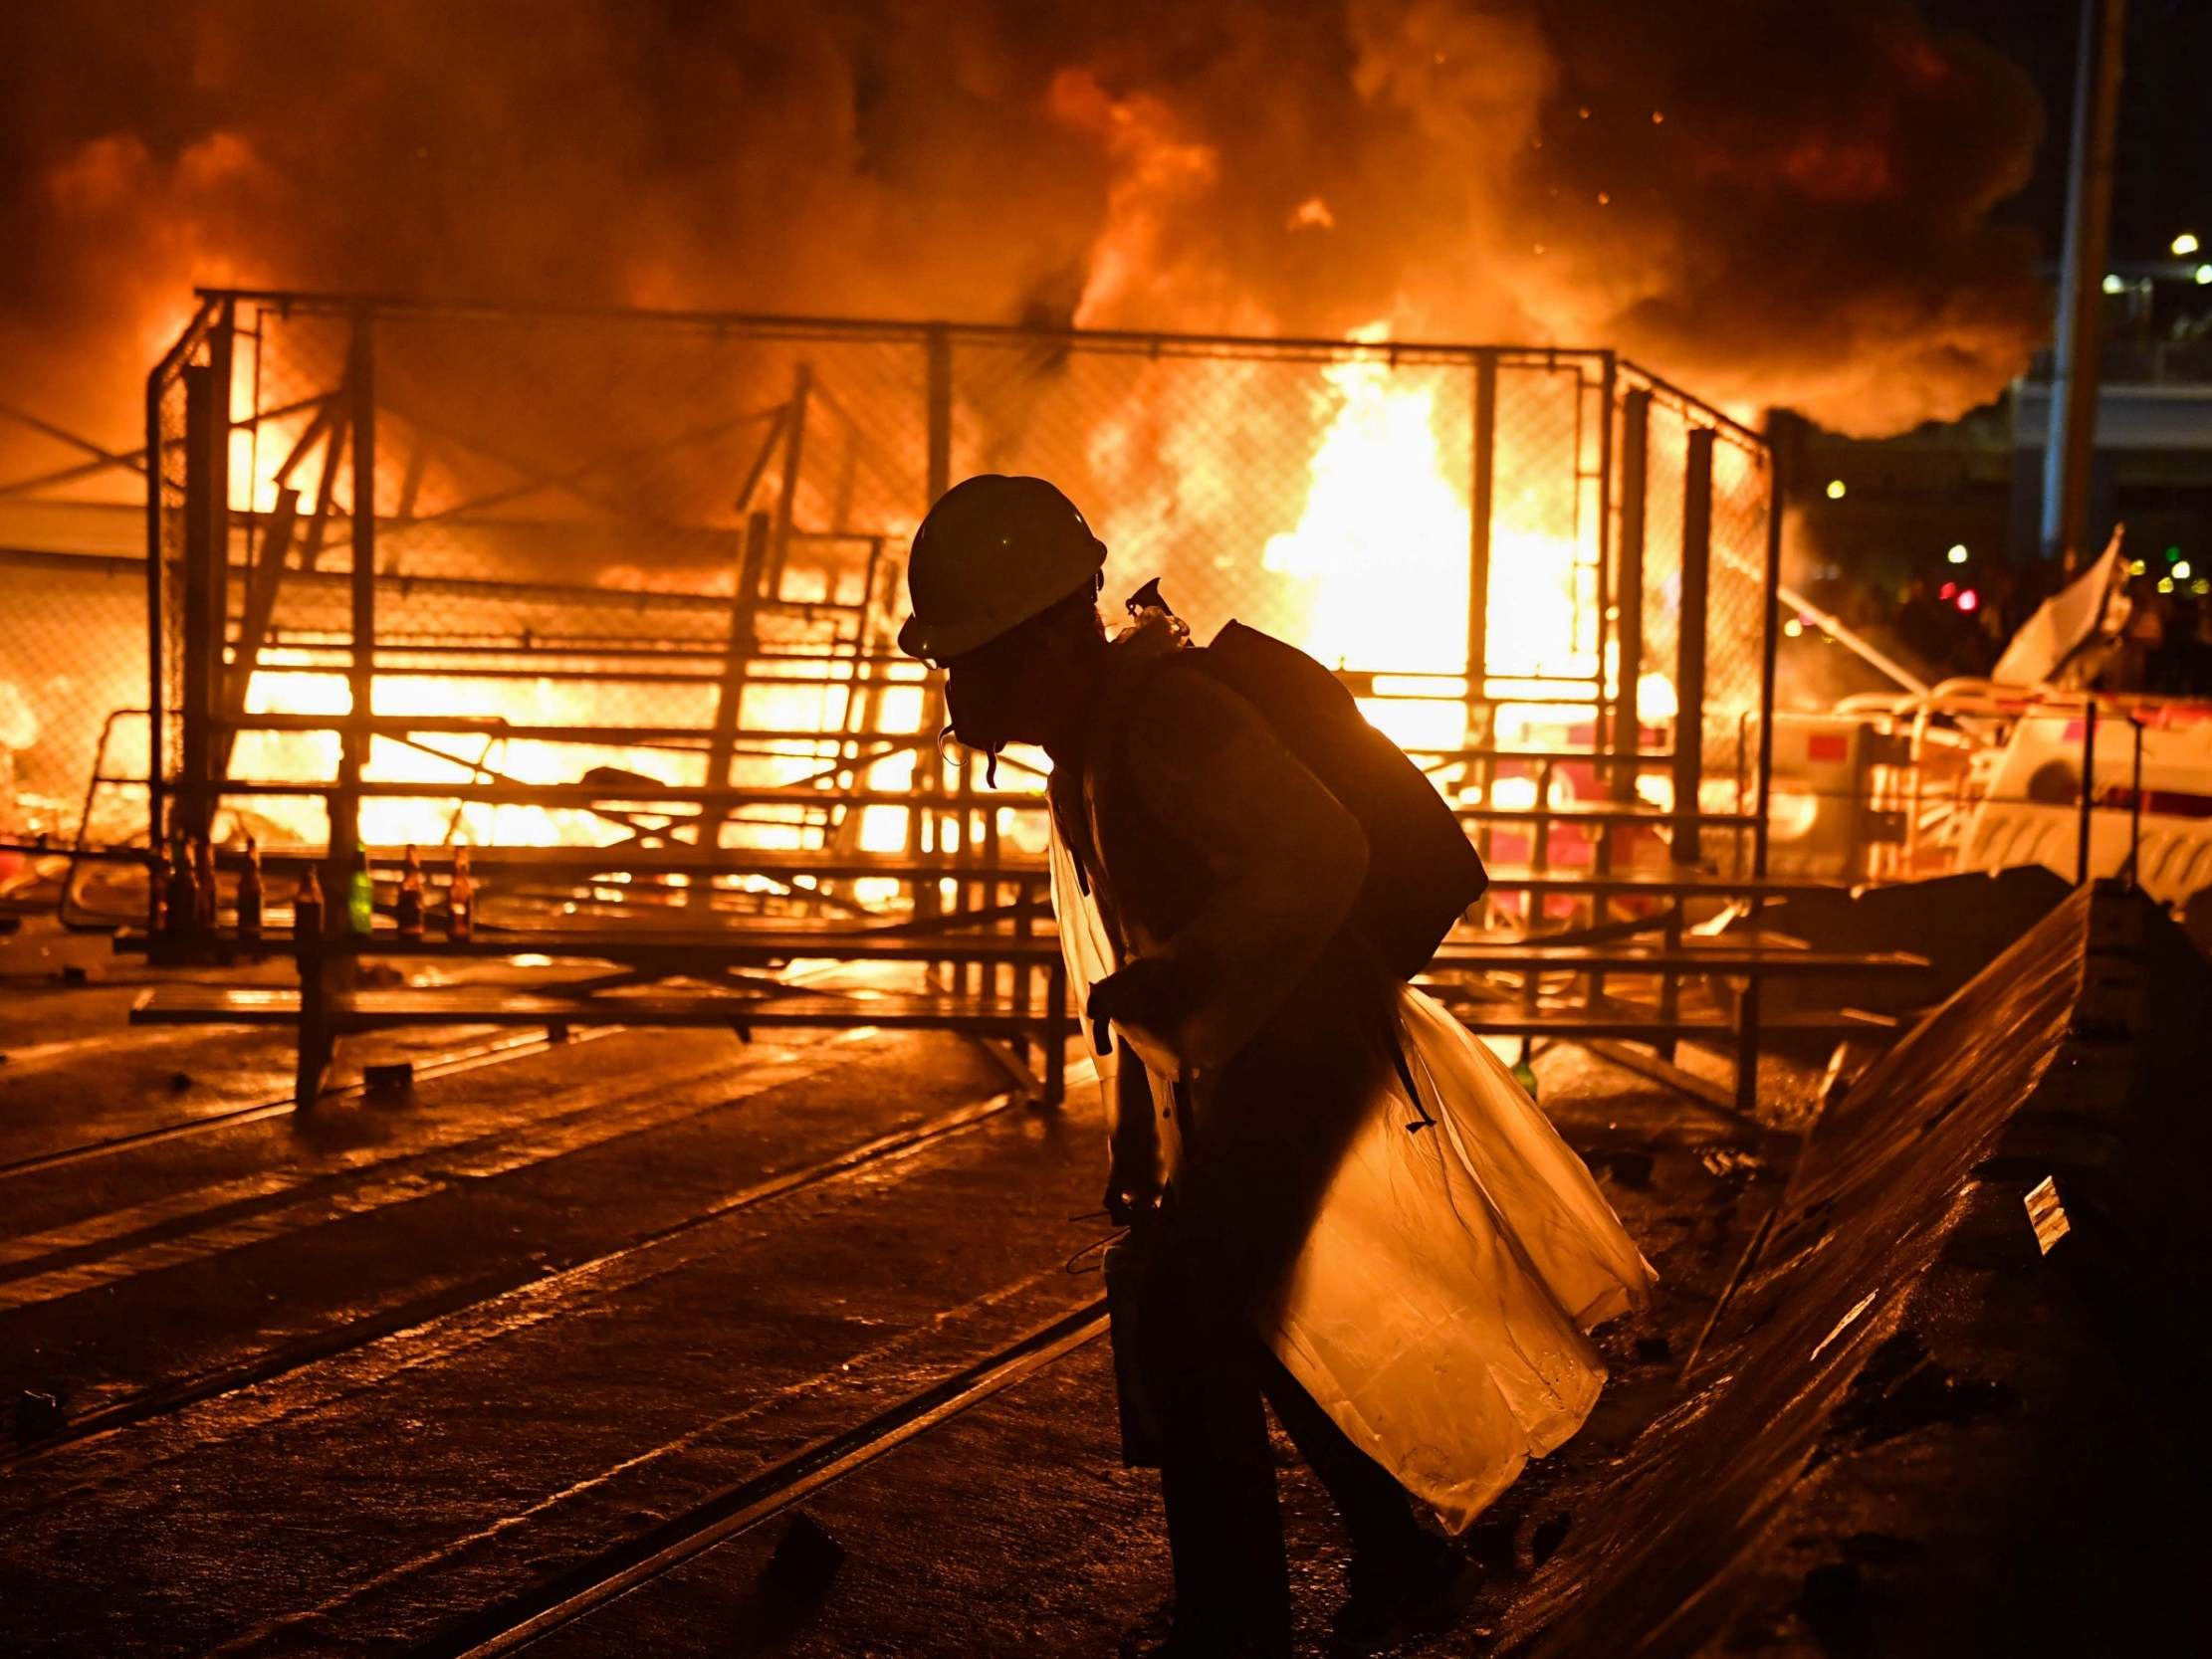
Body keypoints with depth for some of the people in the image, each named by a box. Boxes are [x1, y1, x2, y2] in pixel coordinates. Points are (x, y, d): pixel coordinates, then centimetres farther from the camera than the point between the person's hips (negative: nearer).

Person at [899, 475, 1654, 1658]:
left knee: (1189, 1331, -12)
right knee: (1256, 1326, 19)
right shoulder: (1086, 747, 12)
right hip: (1241, 1081, 11)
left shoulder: (1164, 715, -20)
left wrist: (1177, 985, -36)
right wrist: (1138, 1131, 21)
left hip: (1306, 1062, -11)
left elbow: (1317, 853, -33)